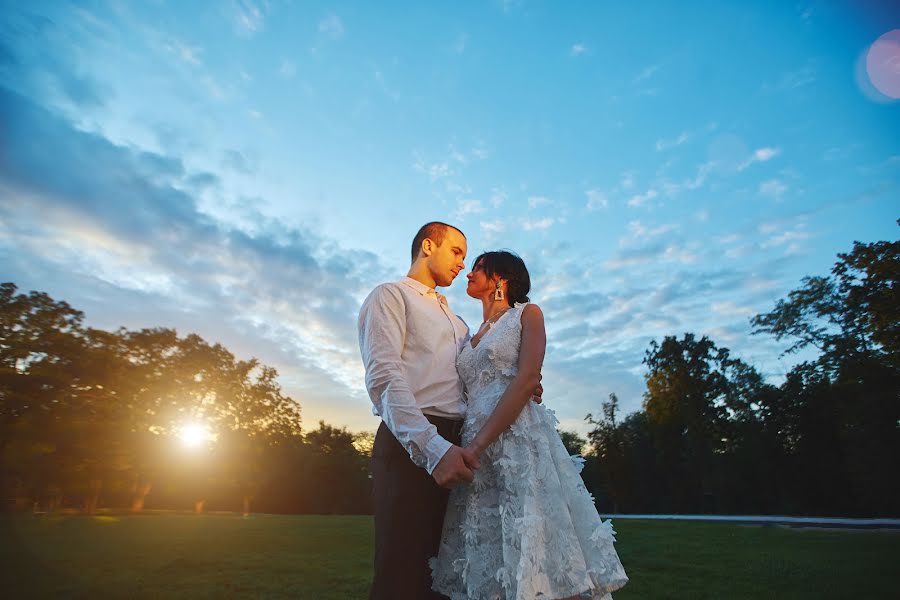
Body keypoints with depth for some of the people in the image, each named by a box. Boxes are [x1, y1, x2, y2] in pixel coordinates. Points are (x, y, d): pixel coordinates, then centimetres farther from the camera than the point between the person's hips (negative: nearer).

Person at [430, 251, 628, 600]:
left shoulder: (527, 314, 6)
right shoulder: (472, 338, 24)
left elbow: (526, 380, -9)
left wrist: (476, 446, -17)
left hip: (520, 441, -6)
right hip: (475, 453, 6)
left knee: (538, 570, -8)